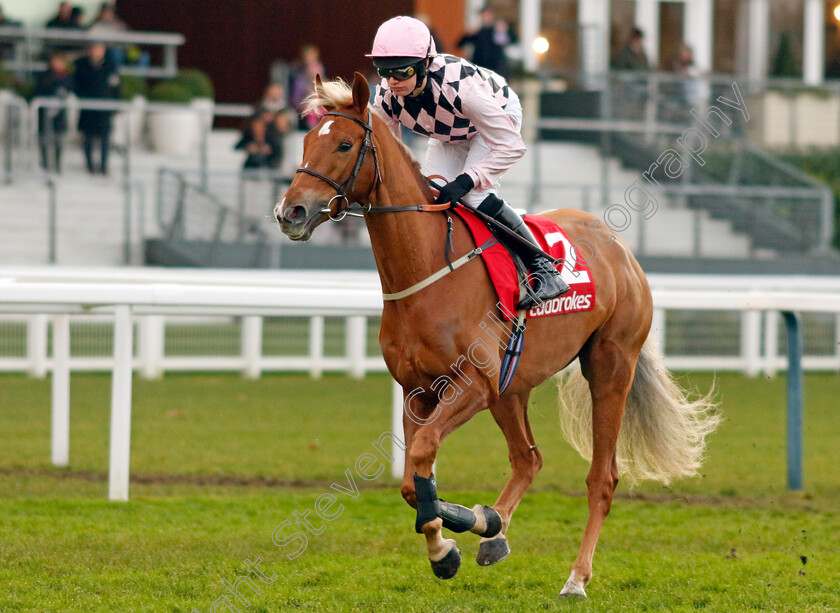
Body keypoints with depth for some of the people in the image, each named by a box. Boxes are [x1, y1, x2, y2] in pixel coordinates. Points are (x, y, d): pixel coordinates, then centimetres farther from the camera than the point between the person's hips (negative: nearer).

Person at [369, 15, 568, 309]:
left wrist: (465, 182, -46)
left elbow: (511, 147, -37)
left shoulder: (459, 85, -44)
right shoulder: (386, 97, -26)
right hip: (449, 135, 6)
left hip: (500, 116, -6)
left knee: (475, 195, -26)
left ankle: (544, 269, -17)